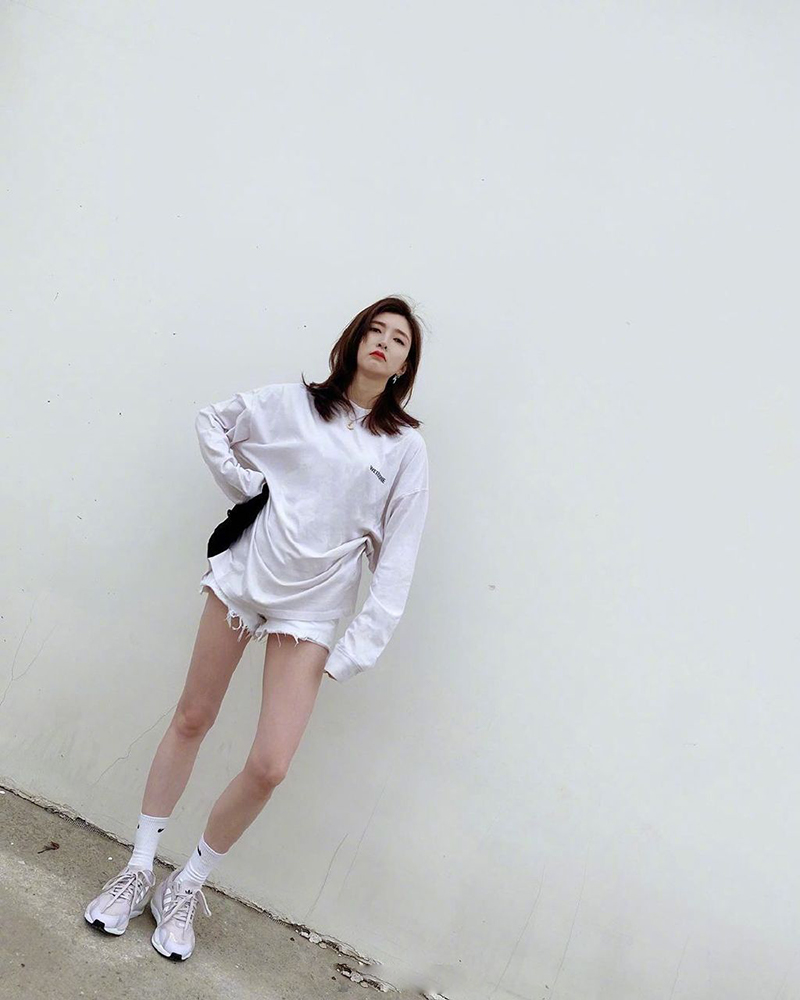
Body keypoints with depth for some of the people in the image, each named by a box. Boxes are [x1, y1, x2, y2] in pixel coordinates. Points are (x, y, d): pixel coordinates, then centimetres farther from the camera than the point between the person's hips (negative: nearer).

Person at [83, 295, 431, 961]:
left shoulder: (406, 448, -3)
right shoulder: (296, 402, 1)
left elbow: (396, 557, -4)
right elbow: (212, 422, 16)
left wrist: (361, 648, -9)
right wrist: (244, 485, 3)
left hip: (312, 609, -1)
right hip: (244, 574, 2)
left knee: (269, 768, -7)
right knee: (191, 720, 12)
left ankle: (188, 886, 19)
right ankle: (140, 869, 31)